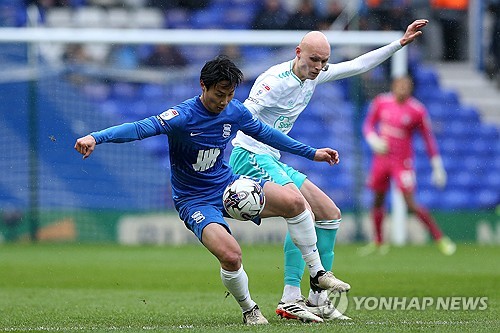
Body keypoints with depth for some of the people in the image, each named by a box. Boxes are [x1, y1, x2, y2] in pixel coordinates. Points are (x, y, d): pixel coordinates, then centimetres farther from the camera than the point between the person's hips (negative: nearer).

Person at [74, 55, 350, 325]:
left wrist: (312, 153, 21)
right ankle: (249, 310, 2)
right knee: (230, 256, -29)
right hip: (195, 200, -6)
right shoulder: (183, 116, -23)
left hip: (228, 184, 6)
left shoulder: (235, 111, -4)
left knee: (293, 202, -15)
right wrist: (95, 137, -52)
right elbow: (141, 128, -36)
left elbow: (264, 132, 15)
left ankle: (317, 274, 4)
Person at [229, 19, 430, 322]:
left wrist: (401, 43, 18)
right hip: (250, 157, -10)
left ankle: (317, 299, 11)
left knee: (330, 214, 9)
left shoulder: (314, 74, 7)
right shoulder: (275, 80, -20)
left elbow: (359, 65, 19)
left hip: (274, 161, 10)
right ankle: (290, 300, -23)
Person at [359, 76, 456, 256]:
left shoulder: (417, 111, -9)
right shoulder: (381, 102, 0)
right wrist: (374, 141, -11)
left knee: (411, 204, -13)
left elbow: (429, 139, -1)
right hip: (382, 158, 4)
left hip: (402, 161, -4)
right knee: (378, 200, 11)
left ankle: (440, 239, -3)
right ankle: (378, 242, 29)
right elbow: (368, 125, 10)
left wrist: (437, 168, 0)